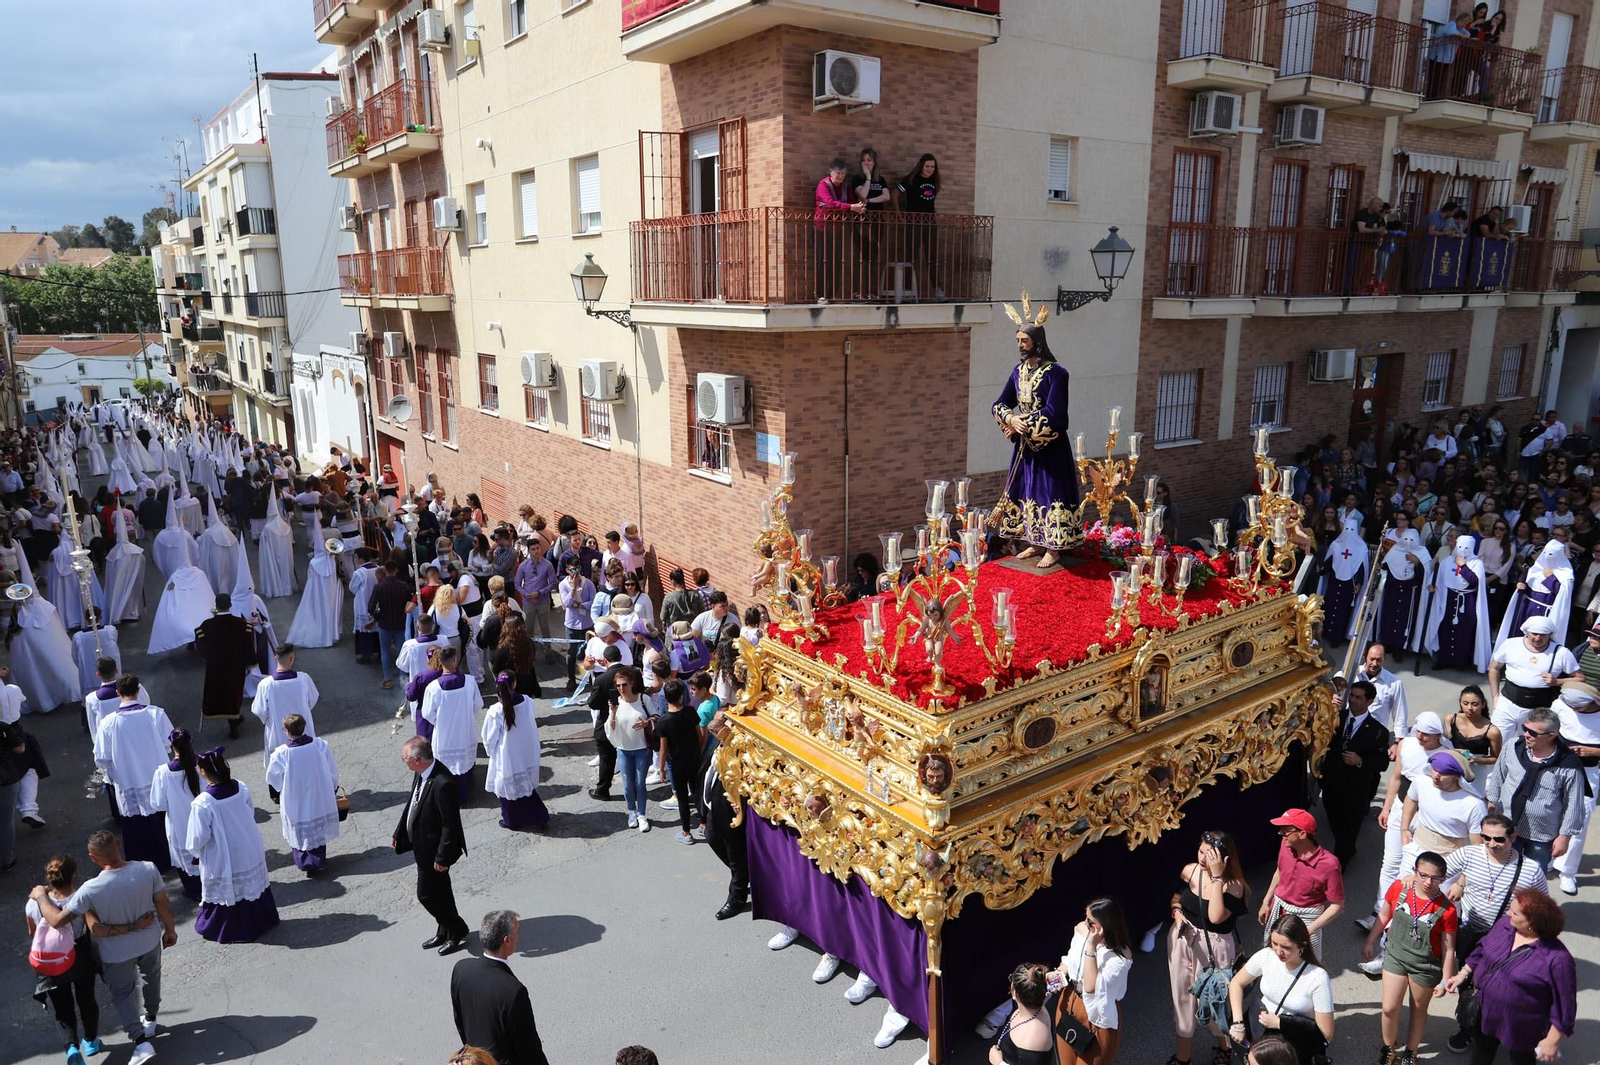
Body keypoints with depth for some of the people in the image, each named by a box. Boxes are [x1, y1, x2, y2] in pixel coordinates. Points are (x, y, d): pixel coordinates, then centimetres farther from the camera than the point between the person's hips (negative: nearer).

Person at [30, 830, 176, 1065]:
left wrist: (41, 896, -8)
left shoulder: (91, 890, -33)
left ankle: (141, 1041, 15)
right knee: (150, 979, 30)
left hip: (117, 952, -3)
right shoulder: (148, 870, -25)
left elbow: (57, 921, -26)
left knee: (122, 994, 22)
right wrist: (170, 929, 6)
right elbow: (163, 904, -12)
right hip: (150, 941, 3)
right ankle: (150, 1020, 52)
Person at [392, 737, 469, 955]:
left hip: (434, 849, -9)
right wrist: (399, 833, 14)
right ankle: (445, 932, 40)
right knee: (439, 890, 22)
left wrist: (442, 857, -21)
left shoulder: (443, 784, -33)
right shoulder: (421, 774, -5)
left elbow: (451, 824, -27)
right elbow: (411, 804, 11)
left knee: (427, 893, 4)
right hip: (423, 844, 9)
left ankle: (457, 931, 23)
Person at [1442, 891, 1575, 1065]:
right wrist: (1463, 974, 7)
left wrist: (1552, 1041, -16)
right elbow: (1482, 950, 6)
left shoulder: (1557, 958, -31)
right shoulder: (1504, 924, -13)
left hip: (1522, 1030, -5)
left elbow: (1564, 1004, -22)